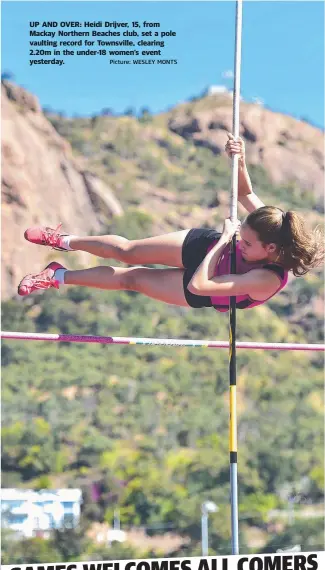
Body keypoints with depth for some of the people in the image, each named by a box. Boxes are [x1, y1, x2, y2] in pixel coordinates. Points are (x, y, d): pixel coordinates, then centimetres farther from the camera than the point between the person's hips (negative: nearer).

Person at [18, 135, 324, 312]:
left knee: (130, 278, 10)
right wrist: (240, 161, -29)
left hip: (201, 293, -3)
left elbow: (198, 286, -46)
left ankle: (59, 277, 31)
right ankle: (64, 241, 35)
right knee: (126, 250, 11)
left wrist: (225, 239, -39)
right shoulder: (269, 223, -30)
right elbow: (245, 193, -9)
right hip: (204, 246, 3)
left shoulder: (268, 280, -47)